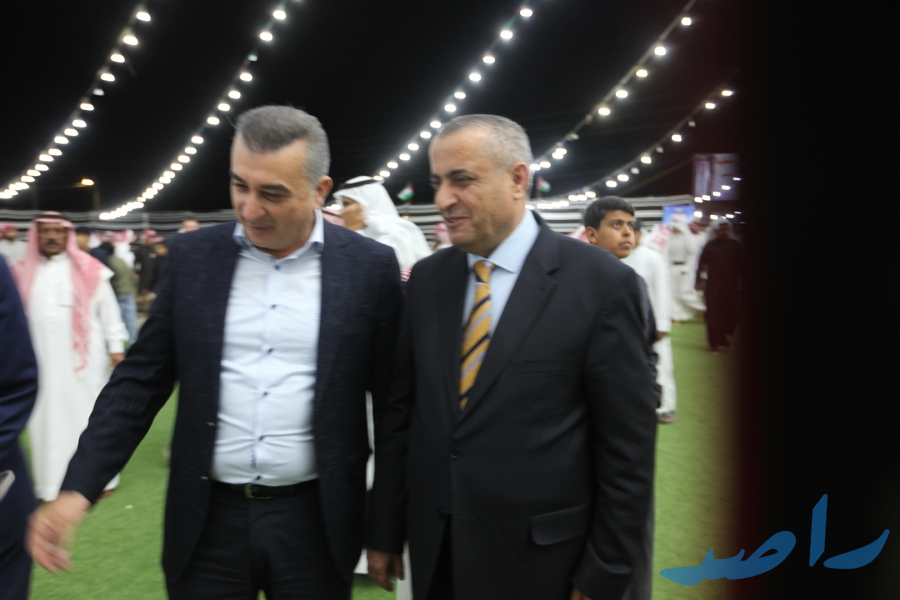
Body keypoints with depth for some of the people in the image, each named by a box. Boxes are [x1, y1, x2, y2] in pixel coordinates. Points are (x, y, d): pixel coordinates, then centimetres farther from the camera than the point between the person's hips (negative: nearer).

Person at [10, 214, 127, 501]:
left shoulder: (87, 270, -1)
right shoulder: (23, 273, 7)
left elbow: (108, 309, 1)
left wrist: (115, 346, -2)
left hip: (83, 356, -2)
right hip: (42, 360, 3)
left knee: (87, 415, 5)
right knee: (49, 420, 7)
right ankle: (52, 486, 17)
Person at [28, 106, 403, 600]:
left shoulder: (370, 267, -7)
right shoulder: (191, 257, -1)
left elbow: (392, 401, -3)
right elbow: (141, 379, 3)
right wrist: (78, 488, -5)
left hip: (315, 521, -1)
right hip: (208, 520, 2)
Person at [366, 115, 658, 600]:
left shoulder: (602, 283, -14)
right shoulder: (426, 278, 0)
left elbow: (628, 446, -11)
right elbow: (400, 410, 4)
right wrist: (384, 531, 6)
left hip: (537, 559, -4)